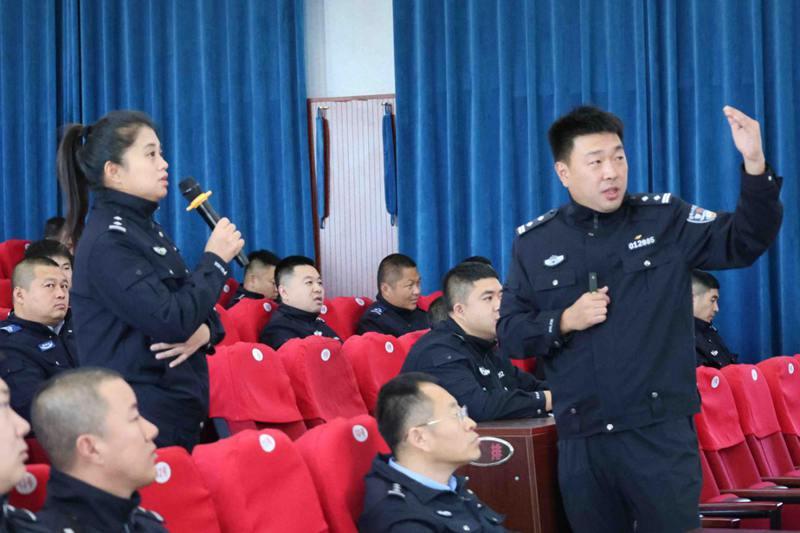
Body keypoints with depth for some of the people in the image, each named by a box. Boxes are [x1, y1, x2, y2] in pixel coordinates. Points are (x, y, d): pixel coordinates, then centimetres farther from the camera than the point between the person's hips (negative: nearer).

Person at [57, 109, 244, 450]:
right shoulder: (107, 242, -16)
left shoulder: (146, 228, 14)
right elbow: (171, 321, -23)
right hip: (142, 419, -9)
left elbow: (191, 307, 16)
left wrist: (205, 331, -8)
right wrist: (215, 259, -11)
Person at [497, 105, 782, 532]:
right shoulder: (533, 243, 6)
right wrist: (564, 322, -11)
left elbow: (744, 241, -7)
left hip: (661, 430, -2)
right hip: (580, 439, 2)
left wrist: (754, 164, -21)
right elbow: (509, 332, 8)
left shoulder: (665, 219, 2)